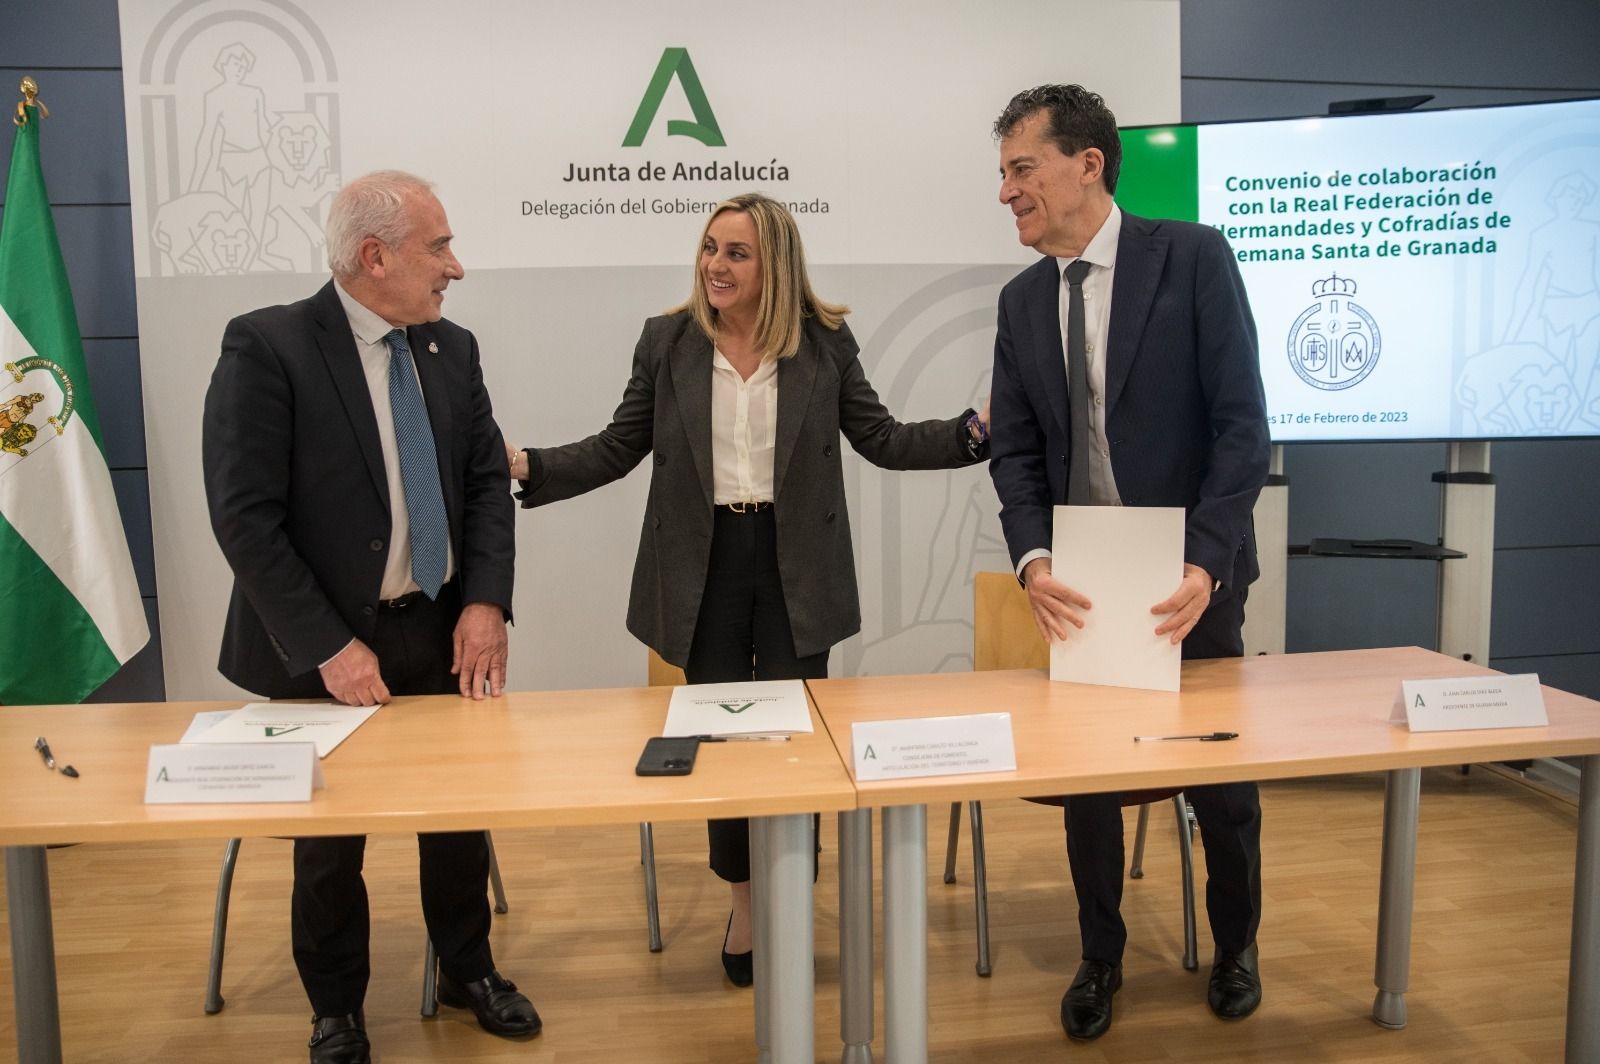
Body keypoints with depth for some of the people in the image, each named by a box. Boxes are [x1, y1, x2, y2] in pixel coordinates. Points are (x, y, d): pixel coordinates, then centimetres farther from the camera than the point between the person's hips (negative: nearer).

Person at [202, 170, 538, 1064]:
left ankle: (468, 970, 40)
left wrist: (486, 602, -9)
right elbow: (244, 517, -17)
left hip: (445, 631, 5)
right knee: (330, 838, 13)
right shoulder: (267, 347, -15)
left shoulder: (453, 347, 2)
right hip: (329, 645, -4)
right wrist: (327, 646, -19)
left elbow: (488, 480, 5)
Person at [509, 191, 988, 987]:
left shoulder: (825, 341, -1)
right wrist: (527, 467, -10)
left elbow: (880, 439, 2)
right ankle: (743, 899, 31)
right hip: (707, 562, 1)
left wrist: (976, 431, -9)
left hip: (796, 564, 0)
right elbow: (619, 448, 3)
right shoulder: (666, 340, 1)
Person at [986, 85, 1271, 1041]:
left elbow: (1242, 425, -13)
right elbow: (1016, 452, 3)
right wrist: (1034, 559, -14)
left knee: (1221, 774, 12)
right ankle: (1102, 956, 32)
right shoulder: (1022, 300, 5)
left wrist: (1204, 565, -22)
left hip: (1191, 576, -3)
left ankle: (1236, 945, 38)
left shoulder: (1195, 257, -8)